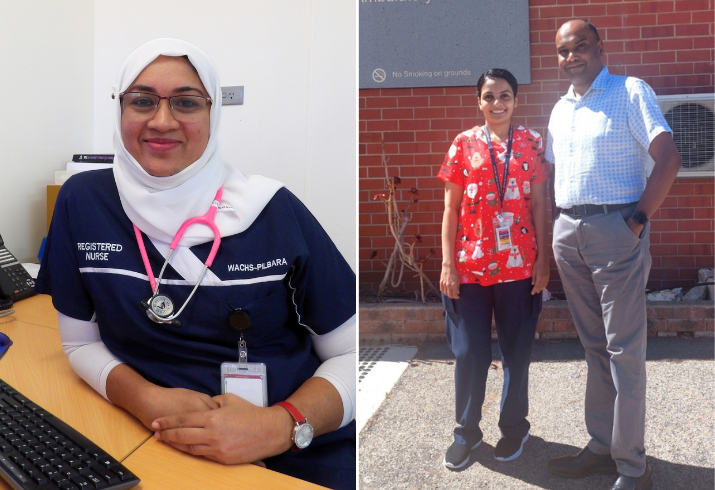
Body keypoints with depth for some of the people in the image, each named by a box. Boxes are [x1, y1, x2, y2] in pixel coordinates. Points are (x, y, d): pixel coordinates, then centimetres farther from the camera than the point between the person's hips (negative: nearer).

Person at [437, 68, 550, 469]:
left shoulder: (531, 143, 5)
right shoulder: (464, 143, 4)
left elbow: (540, 205, 5)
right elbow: (451, 208, 2)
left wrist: (543, 261, 0)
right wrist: (447, 264, -3)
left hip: (519, 266, 0)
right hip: (470, 266, 0)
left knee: (517, 351, 10)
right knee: (469, 353, 6)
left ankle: (514, 427, 30)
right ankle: (466, 432, 25)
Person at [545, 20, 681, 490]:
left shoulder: (631, 92, -3)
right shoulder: (560, 109, 17)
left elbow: (669, 158, -11)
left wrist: (639, 220, -13)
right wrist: (557, 229, 11)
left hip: (615, 230, -6)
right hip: (568, 233, 7)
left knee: (624, 349, -3)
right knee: (594, 345, 13)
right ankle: (602, 446, 24)